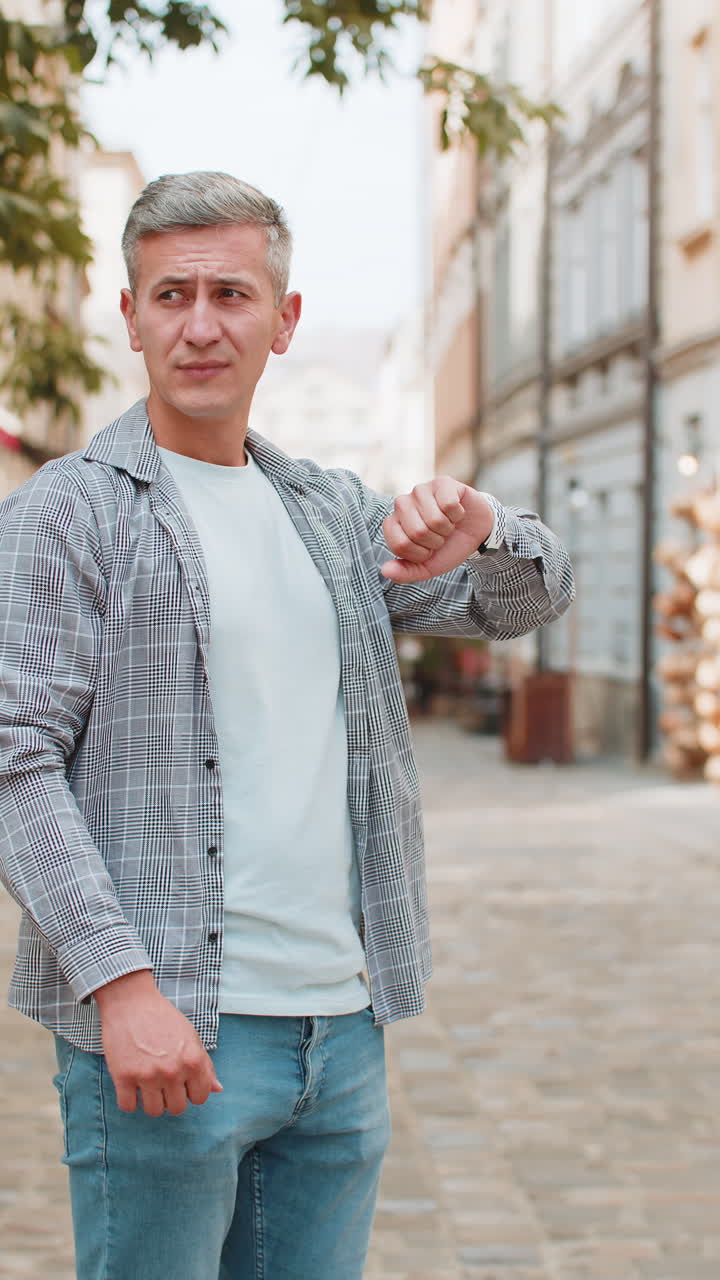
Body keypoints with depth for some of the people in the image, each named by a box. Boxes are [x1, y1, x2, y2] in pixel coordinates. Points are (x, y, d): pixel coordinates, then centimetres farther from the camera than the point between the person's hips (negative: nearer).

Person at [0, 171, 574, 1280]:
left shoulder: (332, 511, 15)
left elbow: (531, 597, 16)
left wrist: (478, 527, -8)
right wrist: (122, 982, -21)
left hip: (343, 1023, 6)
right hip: (161, 1029, -5)